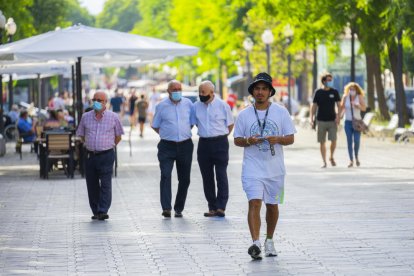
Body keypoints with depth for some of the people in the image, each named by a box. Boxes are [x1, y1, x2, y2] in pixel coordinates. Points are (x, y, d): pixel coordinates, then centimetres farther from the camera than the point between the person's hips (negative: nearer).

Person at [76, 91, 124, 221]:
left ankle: (103, 211, -13)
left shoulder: (113, 117, 1)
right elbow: (82, 135, 18)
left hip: (106, 155, -3)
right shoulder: (85, 117, 7)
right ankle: (96, 211, 14)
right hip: (90, 155, 3)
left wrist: (109, 146, 9)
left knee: (105, 184, -10)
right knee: (92, 184, 5)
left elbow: (118, 136, 9)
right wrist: (90, 145, 14)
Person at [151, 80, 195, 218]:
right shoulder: (161, 106, 1)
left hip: (185, 145, 3)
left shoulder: (188, 104, 6)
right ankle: (166, 208, -23)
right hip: (167, 146, -3)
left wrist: (184, 133, 9)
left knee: (184, 179, 5)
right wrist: (167, 134, 4)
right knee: (165, 176, -17)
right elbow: (155, 126, 10)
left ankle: (179, 209, 17)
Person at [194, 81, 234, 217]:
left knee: (221, 175, -8)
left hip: (220, 143, -4)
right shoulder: (196, 106, 7)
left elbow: (230, 124, 5)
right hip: (204, 144, 4)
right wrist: (206, 134, 11)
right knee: (207, 177, 6)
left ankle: (221, 207, -8)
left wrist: (220, 136, 2)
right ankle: (212, 207, 12)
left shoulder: (222, 105, -3)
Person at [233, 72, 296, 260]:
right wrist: (249, 141, -14)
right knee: (254, 203, -17)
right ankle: (256, 244, -26)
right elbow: (237, 140, 7)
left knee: (272, 205, 13)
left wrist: (277, 139, -18)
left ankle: (269, 240, 32)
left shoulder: (281, 112, 3)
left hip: (275, 168, 2)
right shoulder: (244, 114, 3)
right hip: (252, 168, -2)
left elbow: (290, 138, 3)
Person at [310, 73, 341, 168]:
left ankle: (331, 157, 15)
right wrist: (311, 118, -4)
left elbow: (339, 106, 6)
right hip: (321, 121, 0)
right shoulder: (318, 92, 2)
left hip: (332, 121, 0)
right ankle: (324, 161, 12)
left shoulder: (334, 92, 4)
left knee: (333, 140, -10)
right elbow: (314, 106, 5)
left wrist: (338, 116, -8)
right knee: (322, 142, 2)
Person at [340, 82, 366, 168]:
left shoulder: (359, 97, -4)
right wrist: (339, 116, -7)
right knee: (349, 141, -2)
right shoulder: (345, 97, -1)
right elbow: (342, 107, 7)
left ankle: (356, 157, 16)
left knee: (357, 141, -10)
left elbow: (364, 108, -9)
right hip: (348, 122, 1)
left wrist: (357, 105, -27)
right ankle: (351, 161, 3)